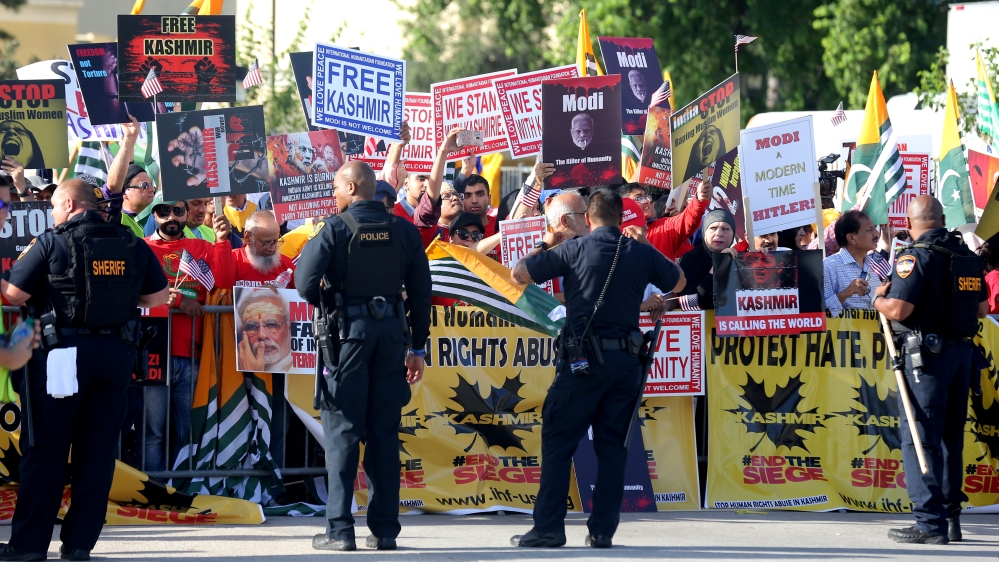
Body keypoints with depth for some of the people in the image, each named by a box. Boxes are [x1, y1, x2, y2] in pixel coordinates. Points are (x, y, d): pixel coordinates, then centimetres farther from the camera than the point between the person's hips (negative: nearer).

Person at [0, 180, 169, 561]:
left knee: (44, 450, 2)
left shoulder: (52, 243, -6)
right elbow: (158, 297, 10)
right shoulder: (132, 245, 6)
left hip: (64, 351, -4)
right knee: (97, 451, 8)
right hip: (117, 353, 4)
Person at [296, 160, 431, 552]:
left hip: (348, 331, -4)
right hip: (391, 330, 4)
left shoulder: (335, 228, -6)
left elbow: (305, 283, -12)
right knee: (384, 433, 8)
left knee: (342, 431, -1)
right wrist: (418, 347, 15)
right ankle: (385, 530, 7)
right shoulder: (403, 230, 7)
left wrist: (325, 304, 11)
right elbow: (420, 290, 8)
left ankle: (340, 530, -6)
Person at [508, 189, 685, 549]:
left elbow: (518, 274, -1)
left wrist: (545, 245, 15)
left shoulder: (574, 250, -4)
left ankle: (549, 528, -2)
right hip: (627, 362, 3)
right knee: (612, 446, 8)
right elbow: (678, 282, 22)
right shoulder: (641, 253, 4)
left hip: (583, 359, -3)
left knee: (558, 442, 3)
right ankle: (602, 530, 5)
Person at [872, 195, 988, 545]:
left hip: (927, 355, -7)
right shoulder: (968, 257, 10)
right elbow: (982, 309, 17)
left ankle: (930, 522, -9)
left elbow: (898, 309, -19)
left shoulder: (917, 256, -13)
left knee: (919, 437, -5)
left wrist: (878, 299, 2)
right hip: (962, 352, 7)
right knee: (950, 437, 15)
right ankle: (951, 517, 18)